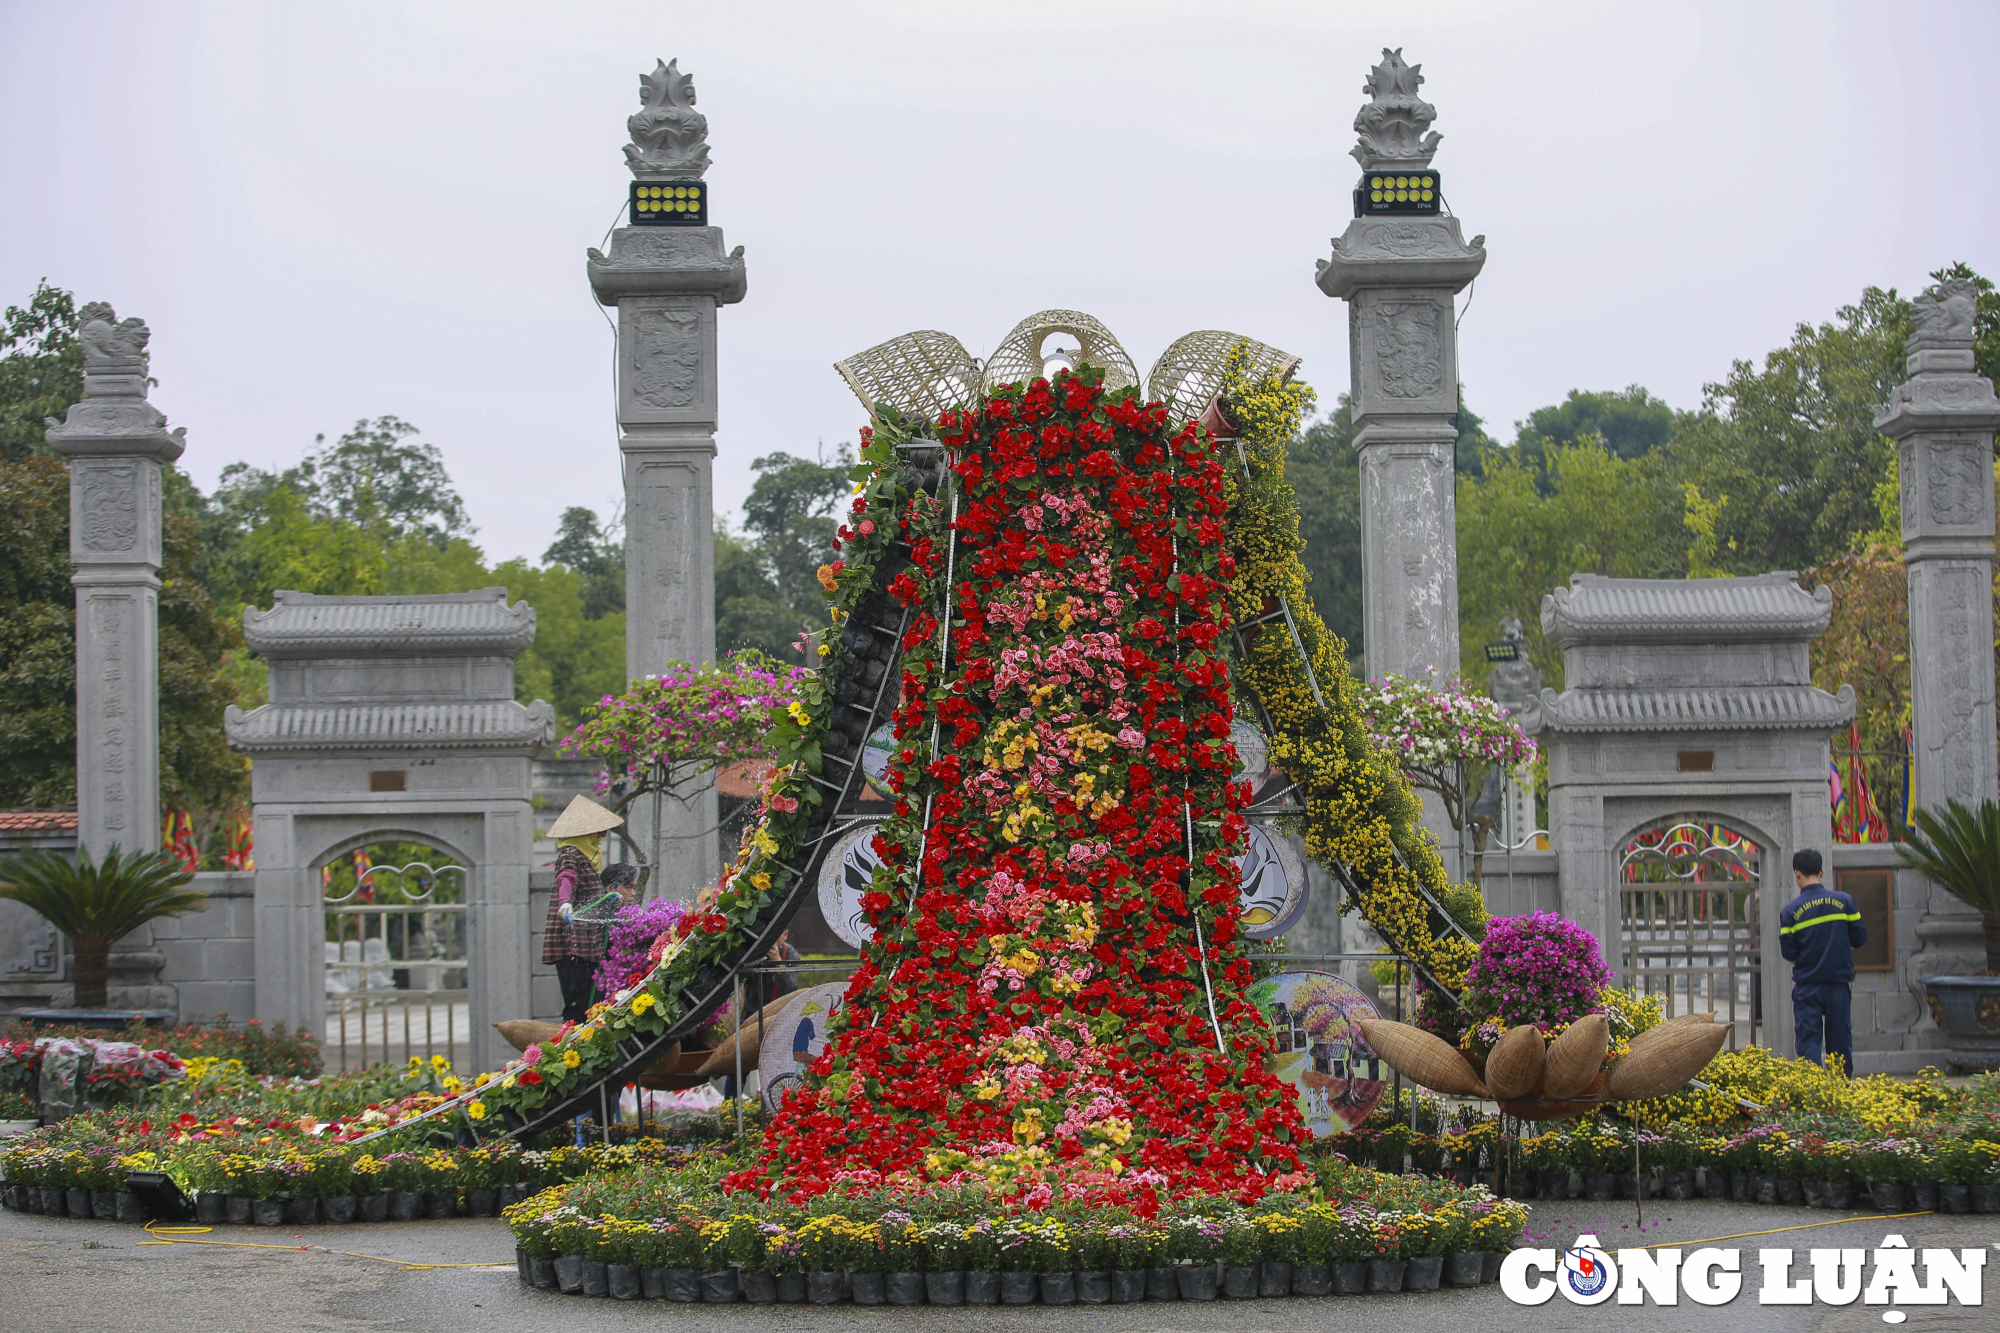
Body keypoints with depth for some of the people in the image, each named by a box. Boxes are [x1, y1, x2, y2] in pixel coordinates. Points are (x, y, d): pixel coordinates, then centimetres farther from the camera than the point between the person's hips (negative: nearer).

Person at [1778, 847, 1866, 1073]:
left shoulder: (1790, 911, -7)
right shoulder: (1844, 901, -2)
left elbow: (1788, 952, -7)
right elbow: (1860, 938, 2)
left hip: (1807, 985, -2)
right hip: (1840, 981, 2)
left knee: (1809, 1040, 0)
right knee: (1840, 1039, 11)